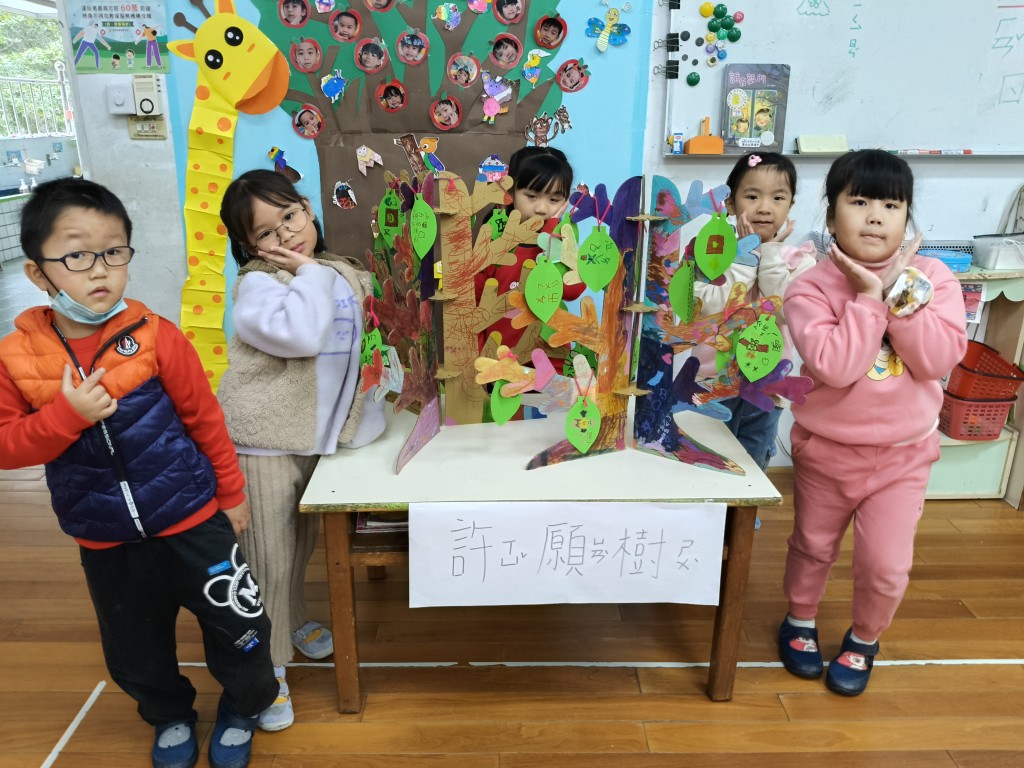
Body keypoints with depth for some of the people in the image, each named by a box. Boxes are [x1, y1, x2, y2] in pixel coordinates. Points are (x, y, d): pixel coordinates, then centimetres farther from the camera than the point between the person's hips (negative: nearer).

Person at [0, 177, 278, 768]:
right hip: (105, 541, 3)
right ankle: (171, 717, 50)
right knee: (135, 650, 20)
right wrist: (65, 414, -23)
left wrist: (232, 492, 2)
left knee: (237, 626, 8)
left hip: (191, 520, -2)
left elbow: (204, 417, -5)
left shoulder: (154, 335, -13)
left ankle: (243, 708, 39)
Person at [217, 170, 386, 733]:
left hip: (316, 436, 7)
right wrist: (309, 273, -21)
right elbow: (301, 334, -34)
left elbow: (364, 339, 18)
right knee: (266, 559, 1)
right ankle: (266, 666, 19)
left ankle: (294, 621, 47)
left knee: (301, 545, 23)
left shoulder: (342, 274, 6)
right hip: (263, 442, -6)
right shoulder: (257, 285, -15)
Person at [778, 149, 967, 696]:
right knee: (813, 547, 18)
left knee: (886, 567, 4)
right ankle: (800, 622, 46)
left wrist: (899, 294, -23)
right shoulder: (811, 287, -16)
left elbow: (938, 360, -18)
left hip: (903, 453, 1)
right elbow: (834, 367, -28)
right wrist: (868, 296, -25)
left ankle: (864, 640, 35)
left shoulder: (932, 277, -7)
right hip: (826, 449, -1)